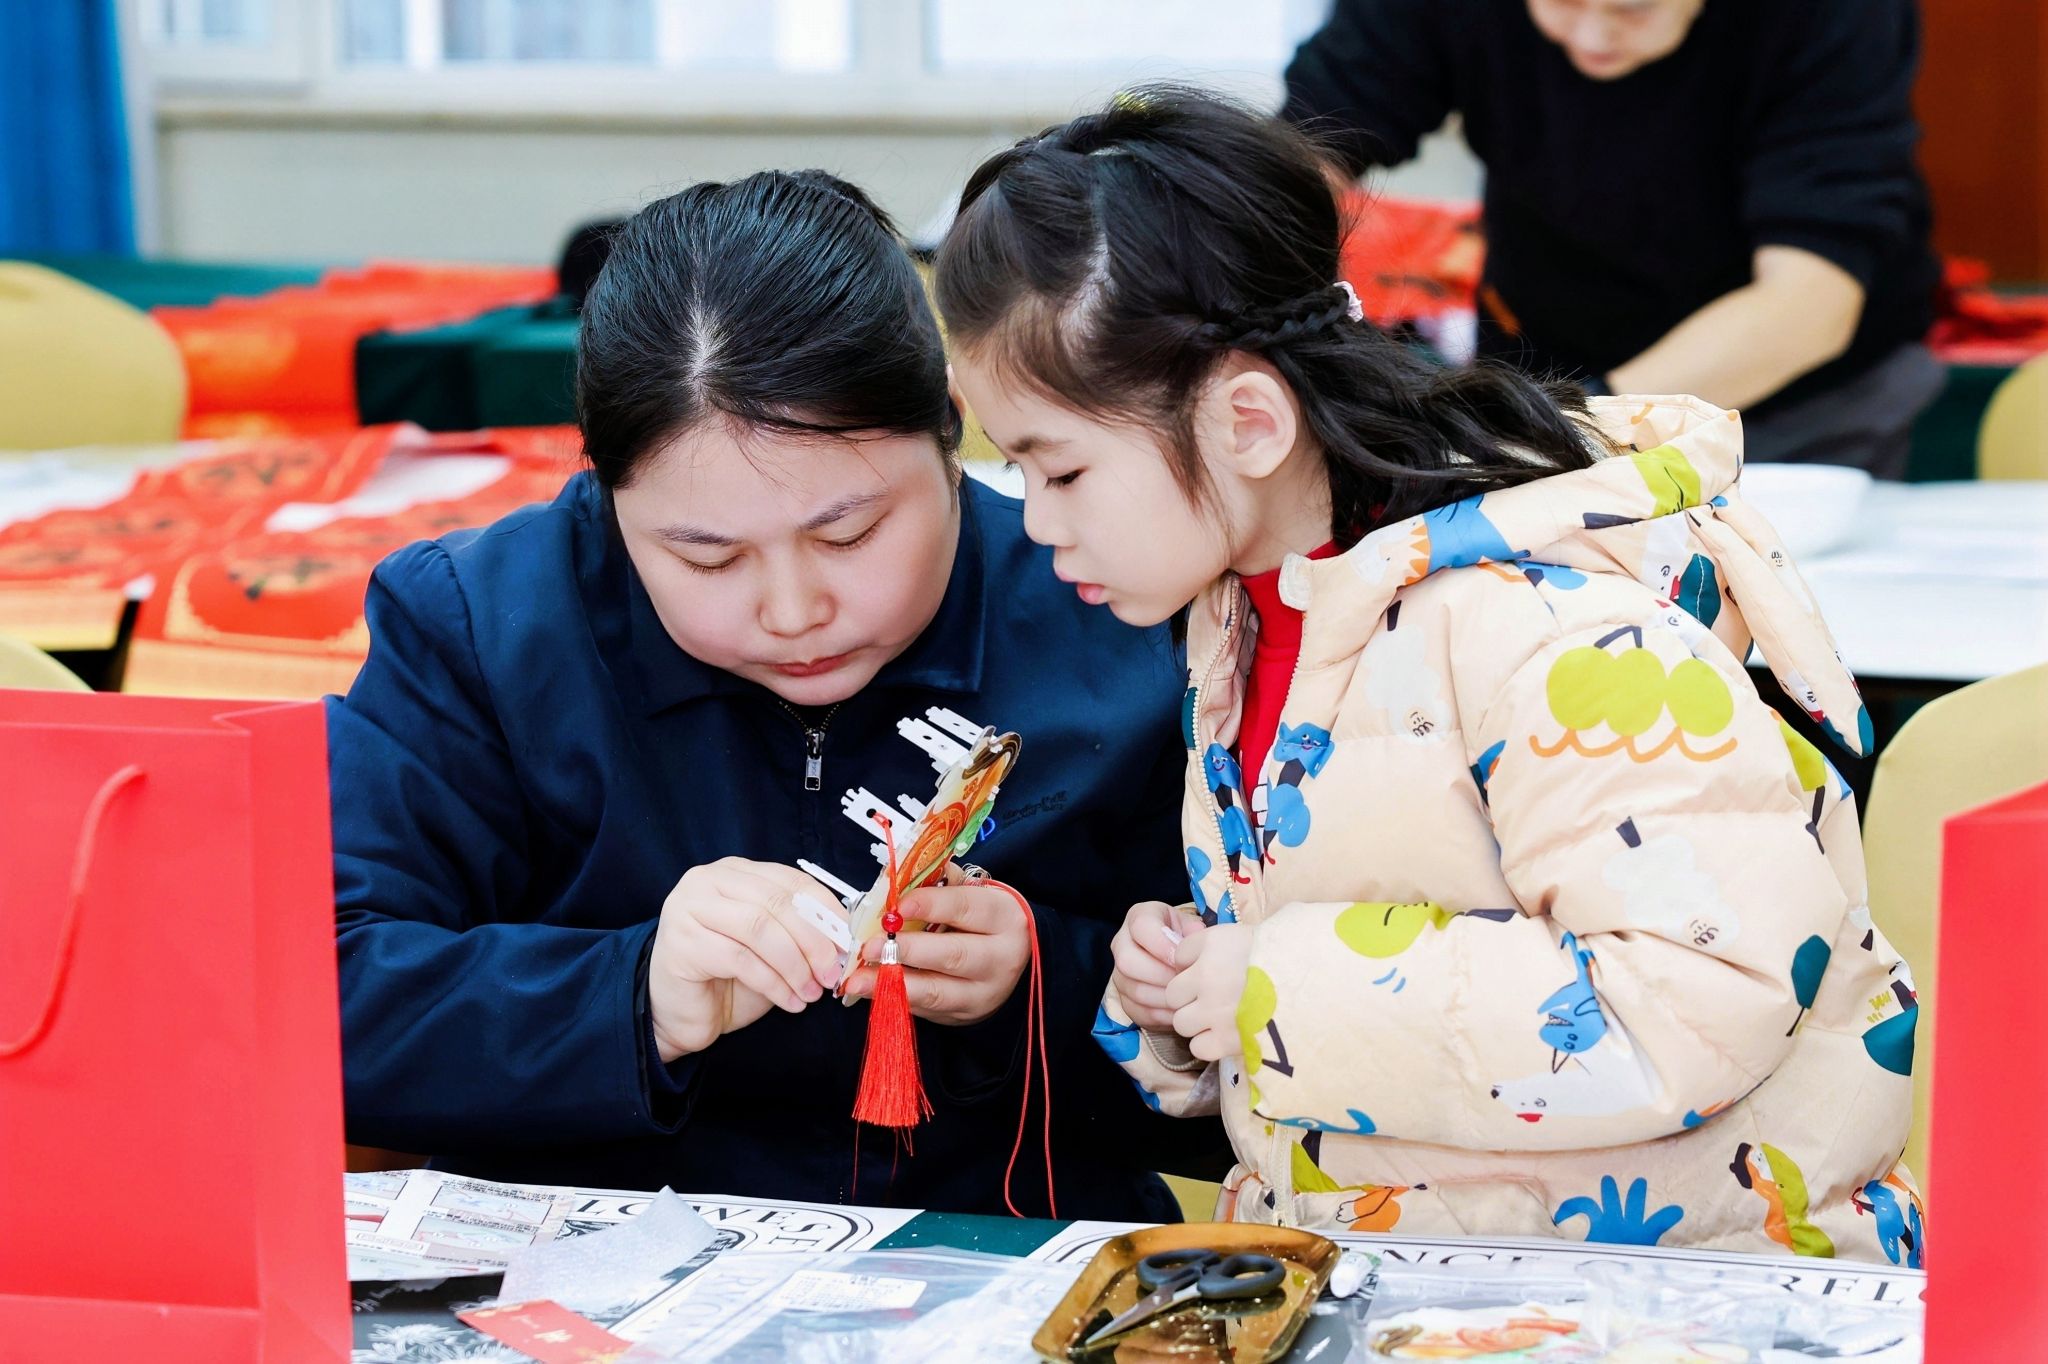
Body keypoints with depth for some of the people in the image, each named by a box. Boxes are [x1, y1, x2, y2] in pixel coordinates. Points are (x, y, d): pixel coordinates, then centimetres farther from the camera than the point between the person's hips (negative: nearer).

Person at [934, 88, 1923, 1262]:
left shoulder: (1542, 612, -18)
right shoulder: (1245, 610, 10)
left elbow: (1710, 996, -27)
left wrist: (1292, 995, -21)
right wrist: (1177, 984, 1)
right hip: (1361, 1262, 8)